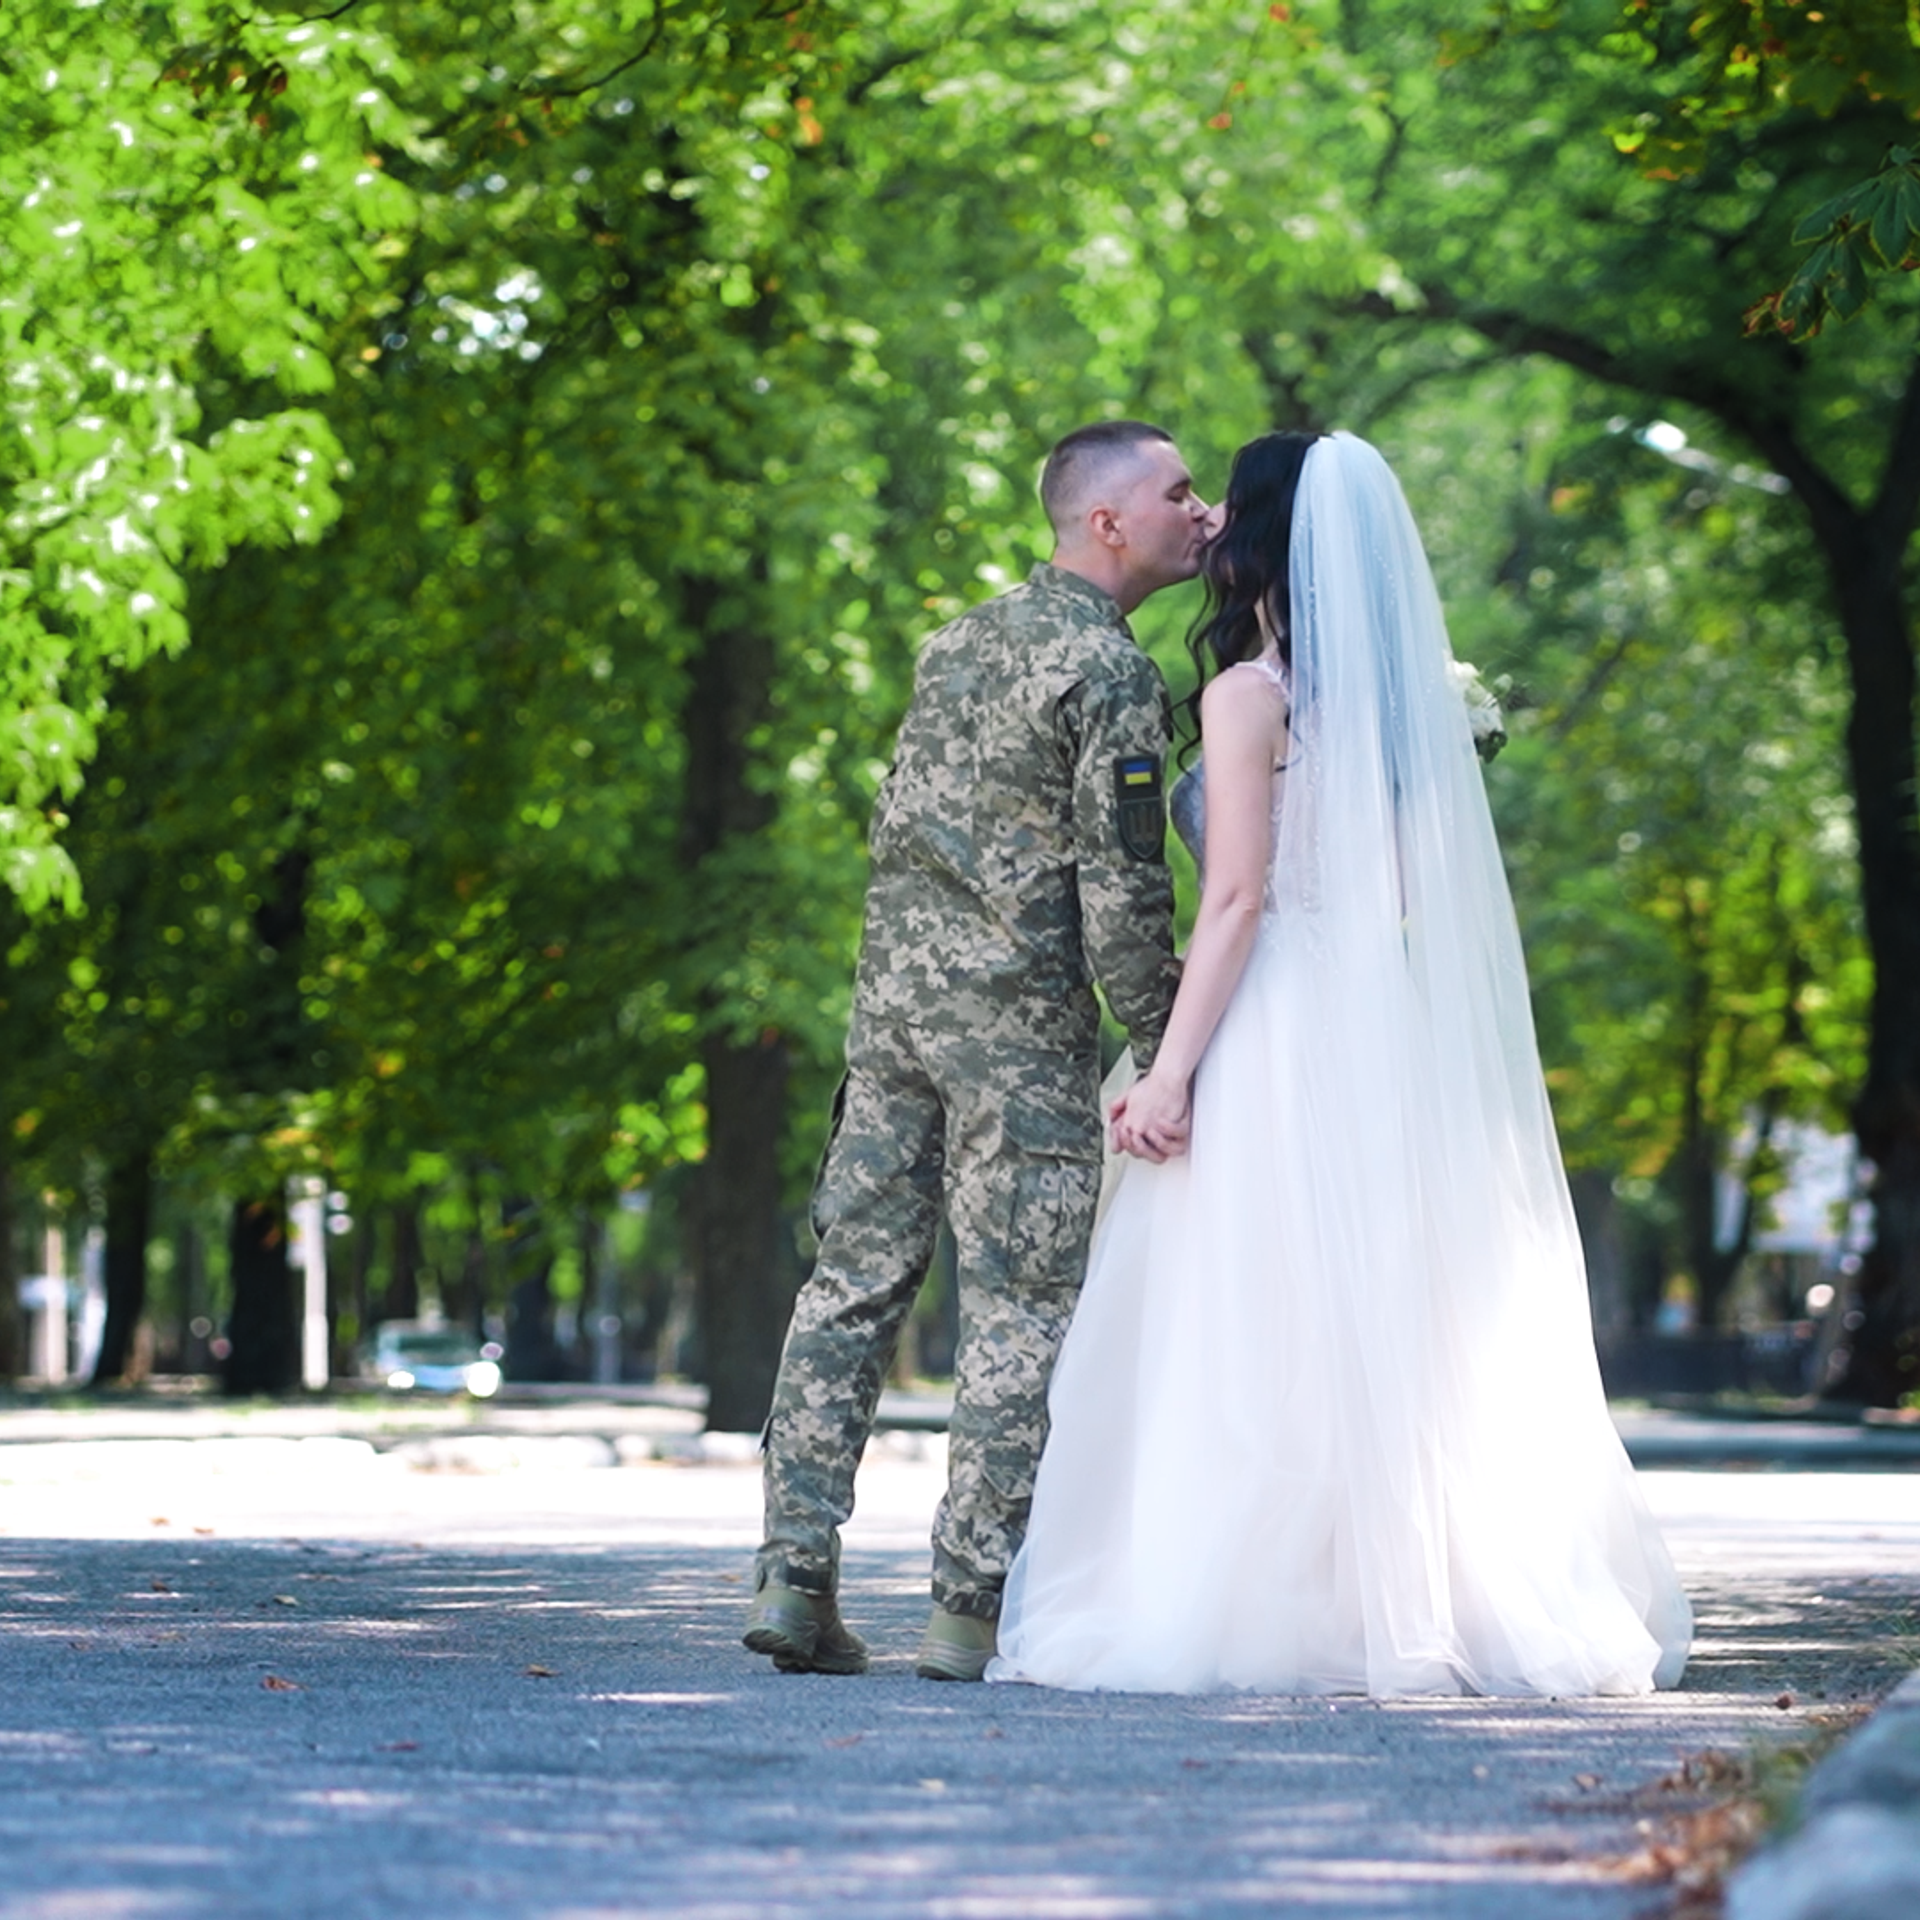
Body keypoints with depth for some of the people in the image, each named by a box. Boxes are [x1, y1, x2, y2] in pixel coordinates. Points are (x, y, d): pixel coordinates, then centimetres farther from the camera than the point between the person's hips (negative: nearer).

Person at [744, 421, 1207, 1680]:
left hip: (894, 979, 8)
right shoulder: (1114, 676, -11)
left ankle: (796, 1575, 6)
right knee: (1026, 1307, -1)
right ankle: (974, 1603, -2)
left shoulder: (961, 641, 15)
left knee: (857, 1277, 8)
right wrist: (1172, 1051, -7)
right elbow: (1122, 900, -12)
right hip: (1017, 1015, -8)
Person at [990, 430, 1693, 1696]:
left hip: (1281, 1032, -7)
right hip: (1392, 1046, 7)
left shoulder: (1252, 693, -7)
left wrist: (1173, 1070, -13)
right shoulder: (1402, 691, 13)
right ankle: (1414, 1602, 10)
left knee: (1252, 1341, -5)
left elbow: (1240, 897, -13)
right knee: (1382, 1331, 9)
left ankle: (1250, 1615, -7)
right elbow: (1410, 888, 13)